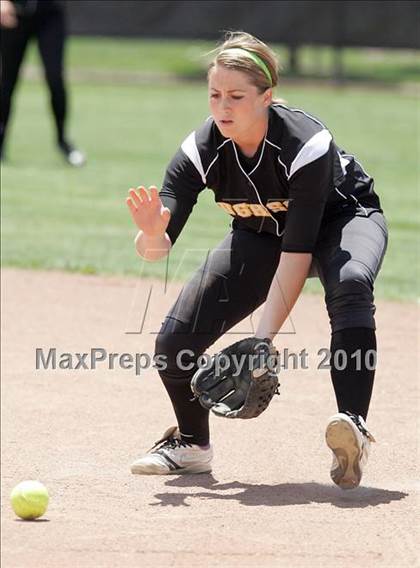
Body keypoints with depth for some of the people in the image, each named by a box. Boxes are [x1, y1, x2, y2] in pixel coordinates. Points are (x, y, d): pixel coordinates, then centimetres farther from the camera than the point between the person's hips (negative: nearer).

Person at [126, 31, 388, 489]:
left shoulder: (306, 145, -36)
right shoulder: (202, 149, -25)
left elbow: (298, 251, -36)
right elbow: (157, 248, -28)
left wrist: (263, 338, -42)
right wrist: (152, 236, -54)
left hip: (341, 219, -4)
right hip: (260, 234, 4)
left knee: (349, 285, -40)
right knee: (175, 340, -8)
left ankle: (353, 425, -46)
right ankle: (191, 444, 19)